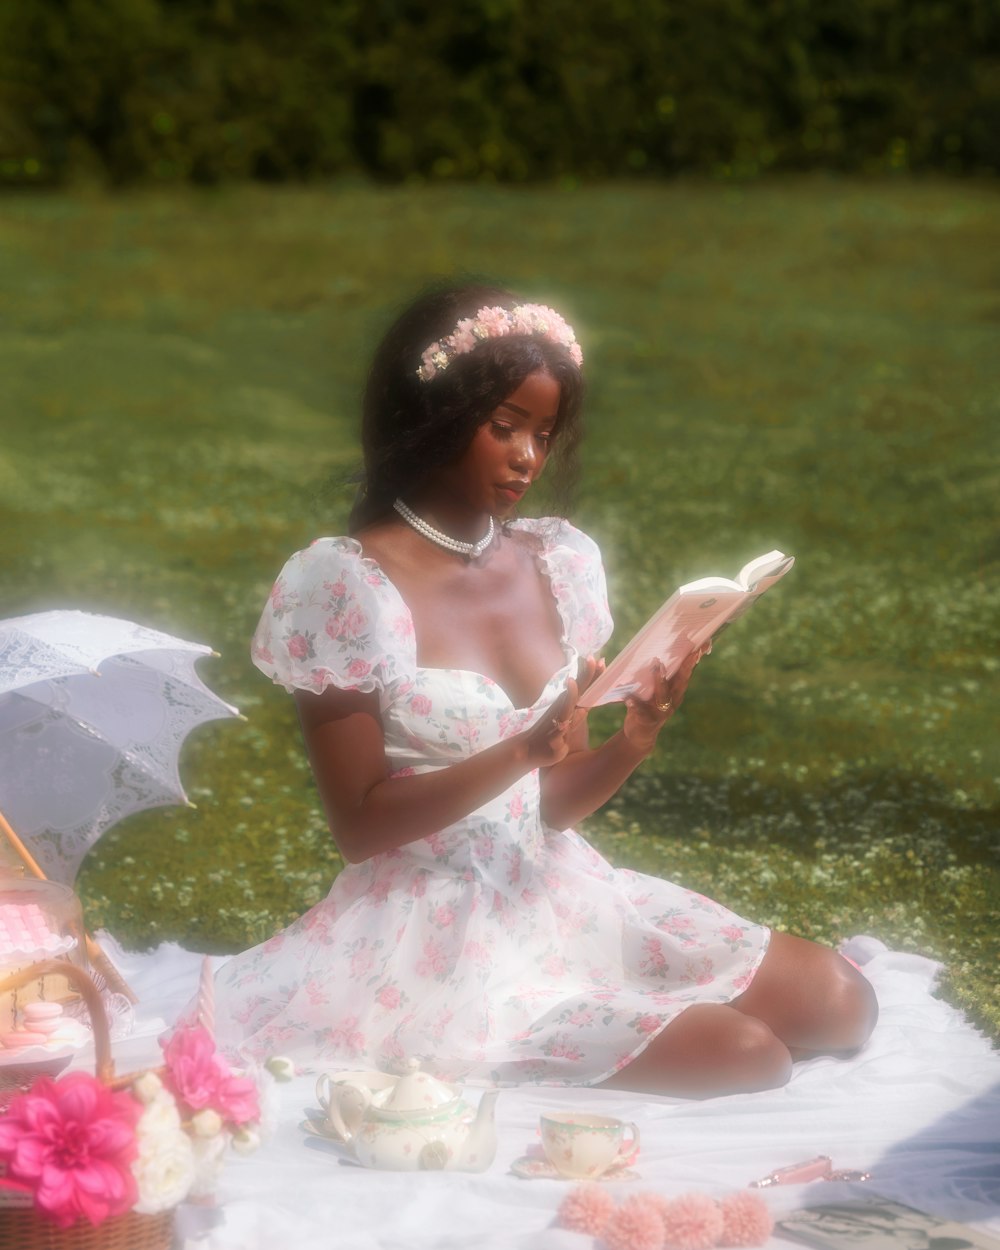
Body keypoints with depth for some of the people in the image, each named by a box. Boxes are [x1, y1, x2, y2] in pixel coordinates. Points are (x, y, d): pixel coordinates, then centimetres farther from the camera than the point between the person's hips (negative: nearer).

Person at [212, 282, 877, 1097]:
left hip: (565, 900, 7)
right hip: (441, 940, -7)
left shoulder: (558, 563, 6)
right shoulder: (349, 587, -13)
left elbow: (557, 803, 8)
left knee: (838, 1003, -3)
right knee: (745, 1055, -18)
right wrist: (524, 750, -25)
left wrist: (634, 742, -14)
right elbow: (361, 826, -13)